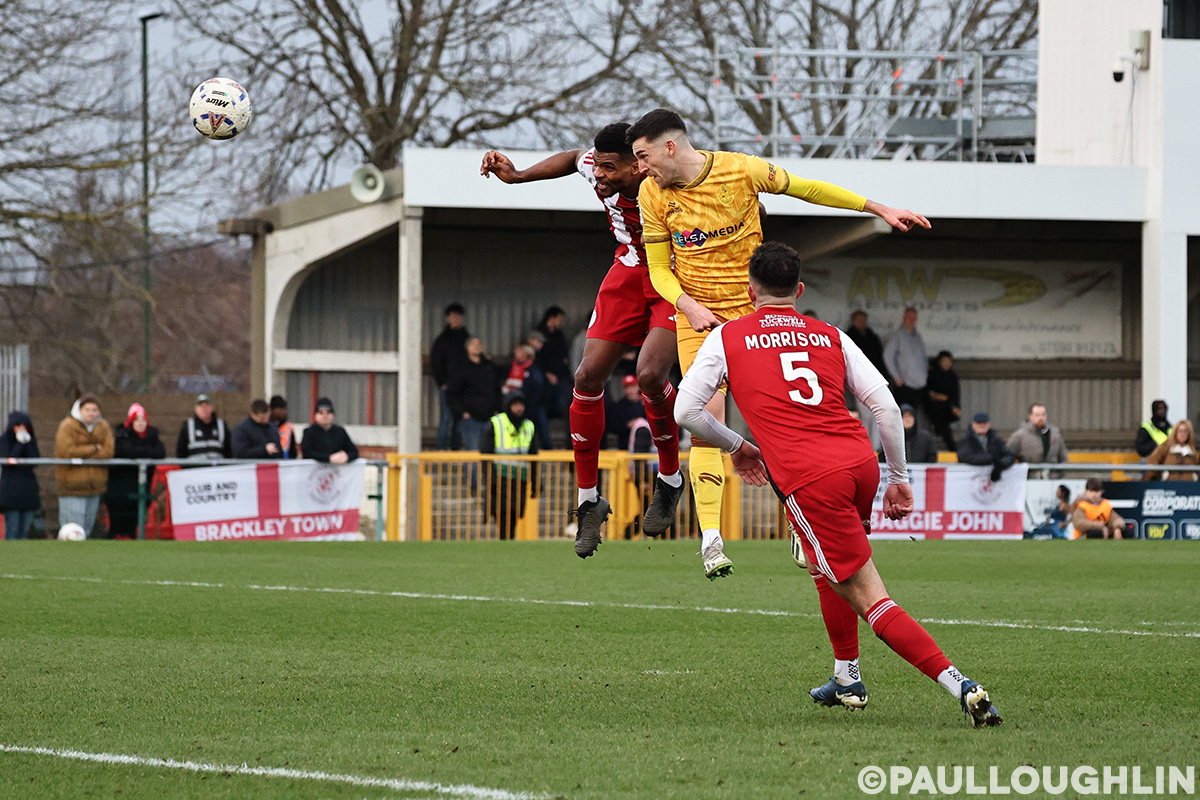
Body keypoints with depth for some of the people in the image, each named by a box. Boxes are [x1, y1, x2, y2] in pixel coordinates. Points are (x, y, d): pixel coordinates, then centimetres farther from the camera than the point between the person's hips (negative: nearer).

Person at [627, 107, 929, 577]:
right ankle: (711, 539, -14)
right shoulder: (653, 194, -3)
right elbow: (659, 270, 3)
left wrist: (880, 210, 6)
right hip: (698, 320, 1)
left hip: (754, 312, -1)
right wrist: (689, 305, -17)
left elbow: (807, 189, 3)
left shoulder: (741, 170, -10)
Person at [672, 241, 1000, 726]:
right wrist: (899, 478, 19)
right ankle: (847, 678, 38)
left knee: (867, 597, -5)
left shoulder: (727, 337, 13)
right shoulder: (830, 337, 20)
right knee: (824, 563, 34)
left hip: (808, 479, -5)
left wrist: (737, 447, 25)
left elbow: (685, 412, 9)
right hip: (860, 460, 5)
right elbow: (885, 405, 12)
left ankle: (961, 686, -18)